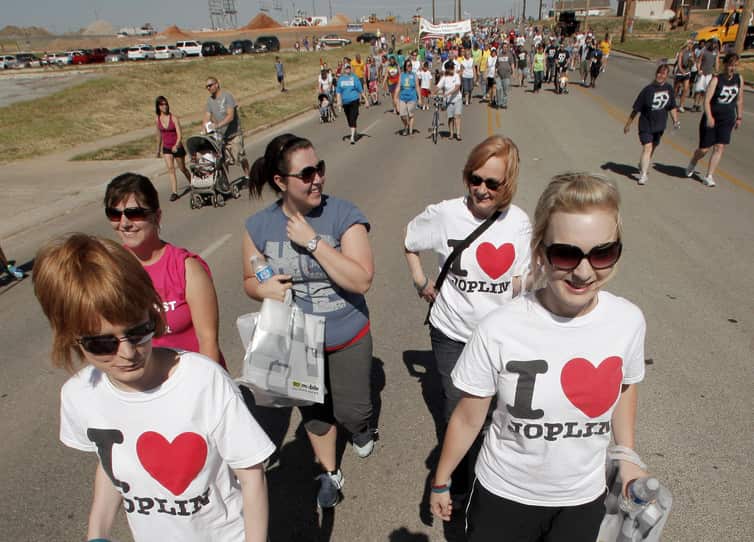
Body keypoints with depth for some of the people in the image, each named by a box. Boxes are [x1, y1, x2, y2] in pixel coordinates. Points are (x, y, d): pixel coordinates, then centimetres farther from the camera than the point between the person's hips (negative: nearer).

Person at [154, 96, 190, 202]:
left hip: (177, 147, -2)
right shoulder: (157, 119, -2)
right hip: (166, 148, 2)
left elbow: (179, 135, -18)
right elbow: (159, 135, 12)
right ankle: (174, 192, -11)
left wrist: (176, 145, -36)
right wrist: (158, 149, 18)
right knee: (170, 168, -11)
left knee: (182, 168, 12)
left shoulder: (174, 118, -13)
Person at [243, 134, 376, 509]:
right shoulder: (259, 226, -10)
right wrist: (263, 288, -20)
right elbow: (249, 280, 4)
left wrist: (313, 241, -31)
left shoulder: (343, 215, -20)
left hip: (347, 337, -2)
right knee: (314, 412, 21)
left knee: (350, 411, 12)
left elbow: (361, 280, -28)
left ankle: (361, 427, 52)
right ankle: (329, 473, 48)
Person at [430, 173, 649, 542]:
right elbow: (468, 418, -12)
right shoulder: (499, 330, -26)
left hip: (584, 500, 3)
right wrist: (440, 482, -1)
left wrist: (627, 456, 4)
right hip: (503, 497, -2)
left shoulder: (629, 321, -16)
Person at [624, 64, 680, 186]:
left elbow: (672, 107, 11)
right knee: (647, 147, -16)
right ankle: (643, 175, -13)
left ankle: (642, 165, 44)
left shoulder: (669, 89, -1)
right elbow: (636, 109, -9)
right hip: (646, 125, -5)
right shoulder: (648, 89, -14)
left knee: (653, 147, 19)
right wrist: (628, 124, -5)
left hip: (660, 125, 5)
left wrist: (675, 121, 2)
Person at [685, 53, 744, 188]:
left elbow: (739, 100, 13)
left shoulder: (739, 79, 3)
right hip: (711, 119, -4)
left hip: (727, 120, 4)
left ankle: (709, 176, 1)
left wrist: (739, 117, 14)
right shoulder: (716, 79, -13)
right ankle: (692, 165, 34)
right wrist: (709, 117, -31)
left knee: (719, 147, -5)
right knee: (704, 148, 2)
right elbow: (707, 100, -20)